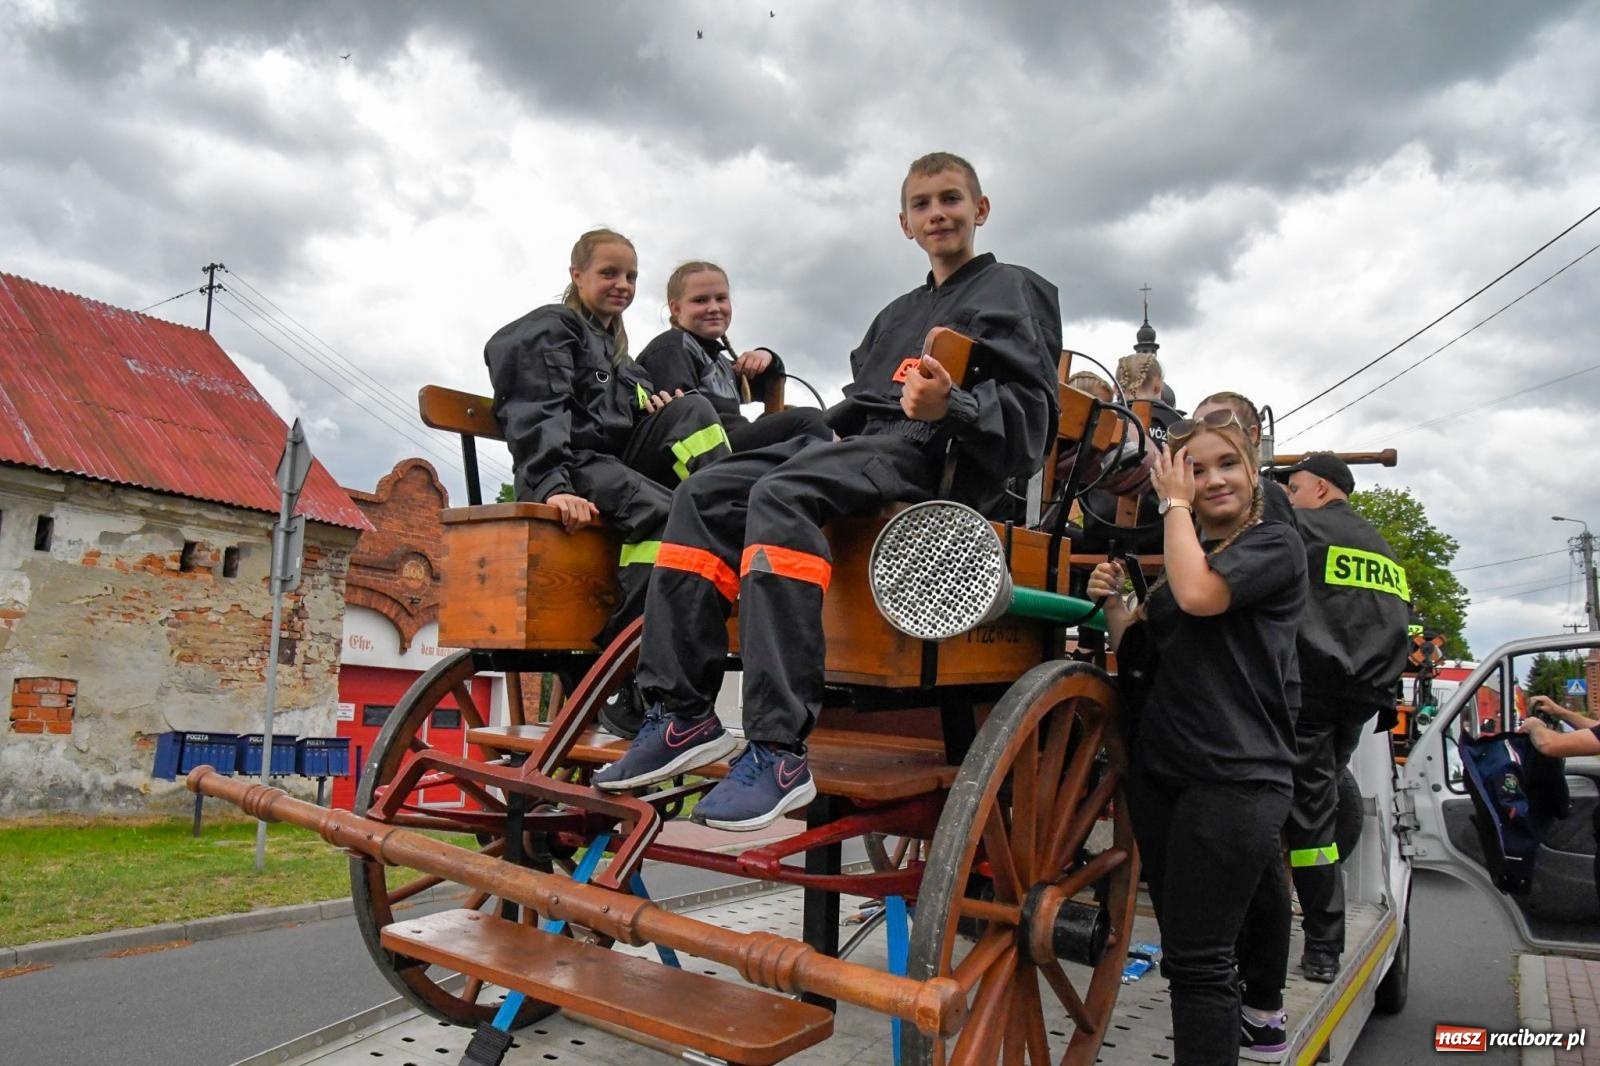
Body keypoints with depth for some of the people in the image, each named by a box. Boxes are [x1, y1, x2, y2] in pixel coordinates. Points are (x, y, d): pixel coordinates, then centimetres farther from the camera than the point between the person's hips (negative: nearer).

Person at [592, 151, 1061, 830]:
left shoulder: (1015, 291, 12)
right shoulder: (898, 314, 35)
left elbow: (1029, 408, -4)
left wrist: (949, 409, -24)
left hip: (938, 459, -8)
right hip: (861, 443, 8)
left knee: (780, 495, -33)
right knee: (704, 493, -12)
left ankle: (779, 752, -38)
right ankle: (683, 717, -18)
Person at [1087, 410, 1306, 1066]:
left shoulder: (1276, 545, -3)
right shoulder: (1184, 554, 18)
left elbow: (1198, 594, -23)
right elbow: (1134, 651, 18)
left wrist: (1175, 505, -10)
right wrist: (1111, 604, -1)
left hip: (1235, 775, -8)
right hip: (1158, 768, 8)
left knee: (1198, 961, -9)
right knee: (1182, 947, 15)